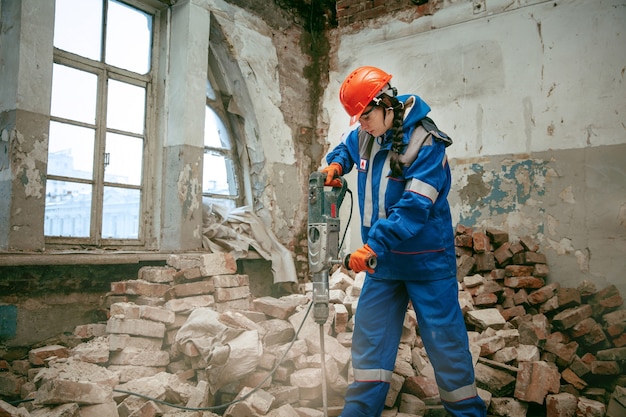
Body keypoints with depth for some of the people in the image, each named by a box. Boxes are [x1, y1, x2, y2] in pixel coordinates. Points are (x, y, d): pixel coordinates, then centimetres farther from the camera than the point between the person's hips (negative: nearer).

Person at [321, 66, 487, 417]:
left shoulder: (426, 142, -19)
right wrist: (336, 164, 4)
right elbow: (346, 148, 27)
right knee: (370, 336, 10)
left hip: (426, 262, -6)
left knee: (444, 339, 3)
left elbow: (414, 208, -26)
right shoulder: (365, 135, 2)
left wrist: (374, 244, -32)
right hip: (382, 260, 6)